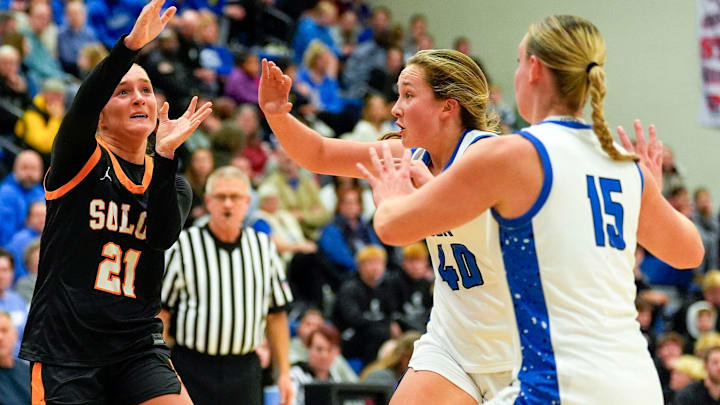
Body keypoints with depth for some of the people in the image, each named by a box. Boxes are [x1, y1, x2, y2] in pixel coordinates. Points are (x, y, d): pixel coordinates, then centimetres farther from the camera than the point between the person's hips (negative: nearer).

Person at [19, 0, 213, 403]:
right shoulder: (79, 162, 1)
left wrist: (166, 153, -18)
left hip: (138, 348, 3)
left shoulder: (172, 183, 12)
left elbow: (162, 236, -9)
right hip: (65, 351, -3)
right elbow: (80, 112, -22)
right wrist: (131, 44, -36)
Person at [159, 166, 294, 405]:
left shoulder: (264, 247, 10)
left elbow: (277, 313, 14)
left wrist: (284, 372, 10)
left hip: (244, 371, 3)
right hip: (192, 370, -3)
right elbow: (160, 311, -2)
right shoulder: (183, 246, -2)